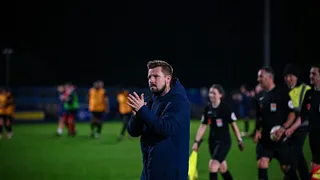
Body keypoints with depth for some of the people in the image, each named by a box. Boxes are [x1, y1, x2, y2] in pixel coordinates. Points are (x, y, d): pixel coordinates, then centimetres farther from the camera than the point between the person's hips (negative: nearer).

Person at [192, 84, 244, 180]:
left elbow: (234, 124, -5)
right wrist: (197, 142, 2)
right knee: (222, 168, 15)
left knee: (213, 165, -17)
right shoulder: (207, 108, 2)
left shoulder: (225, 107, -12)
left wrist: (239, 140, -3)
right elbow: (203, 126, 7)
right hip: (213, 141, 6)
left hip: (224, 141, -6)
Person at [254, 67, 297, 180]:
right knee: (262, 164, -9)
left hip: (281, 138, -5)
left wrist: (283, 128, -24)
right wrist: (257, 131, 5)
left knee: (286, 167, 5)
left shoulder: (282, 94, -10)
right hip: (265, 139, 5)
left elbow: (292, 114, -11)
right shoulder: (262, 97, 10)